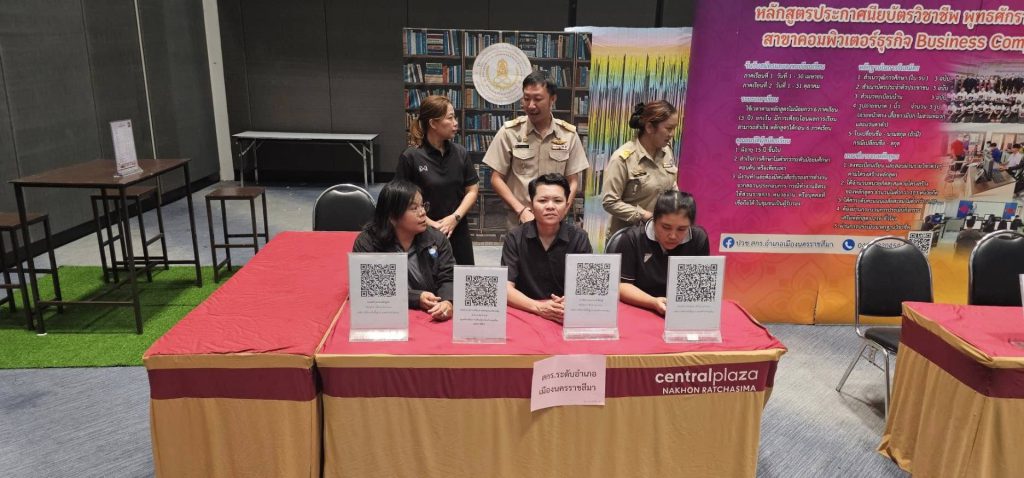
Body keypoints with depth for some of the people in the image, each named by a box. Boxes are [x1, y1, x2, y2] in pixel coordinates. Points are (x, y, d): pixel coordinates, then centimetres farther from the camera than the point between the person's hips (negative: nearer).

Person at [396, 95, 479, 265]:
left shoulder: (460, 152, 3)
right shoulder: (411, 157, -10)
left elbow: (472, 190, 5)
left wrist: (455, 217, -9)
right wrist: (430, 224, -14)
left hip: (458, 230, 4)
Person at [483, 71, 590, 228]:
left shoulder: (569, 134, 0)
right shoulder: (509, 132, -4)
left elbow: (573, 182, 4)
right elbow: (496, 179, -2)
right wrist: (521, 210, -11)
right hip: (519, 221, -1)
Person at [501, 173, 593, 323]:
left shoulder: (579, 238, 1)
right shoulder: (515, 238, -1)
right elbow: (505, 288, -9)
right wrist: (538, 307, -26)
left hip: (568, 315, 0)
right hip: (525, 314, 0)